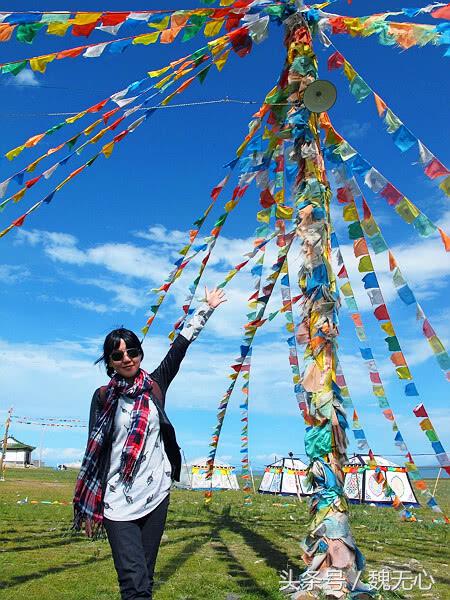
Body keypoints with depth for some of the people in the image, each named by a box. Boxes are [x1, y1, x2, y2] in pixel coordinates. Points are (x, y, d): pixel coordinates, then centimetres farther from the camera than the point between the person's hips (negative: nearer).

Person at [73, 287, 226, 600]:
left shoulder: (155, 385, 3)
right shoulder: (103, 396, -2)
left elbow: (180, 346, 4)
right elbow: (94, 450, 1)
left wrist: (206, 309, 8)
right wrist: (89, 507, 2)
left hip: (156, 493, 2)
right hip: (117, 500, -2)